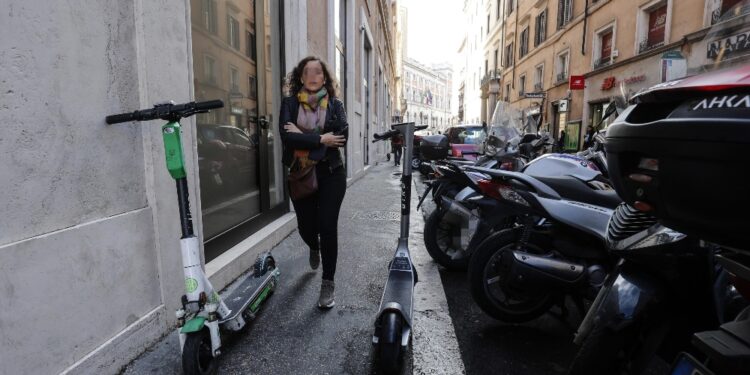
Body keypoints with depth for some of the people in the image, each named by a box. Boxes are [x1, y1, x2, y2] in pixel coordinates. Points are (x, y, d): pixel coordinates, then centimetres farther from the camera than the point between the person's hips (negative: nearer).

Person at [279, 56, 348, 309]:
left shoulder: (335, 104, 4)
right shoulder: (290, 103, 3)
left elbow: (342, 136, -13)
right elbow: (287, 137, -13)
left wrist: (304, 136, -14)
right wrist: (321, 139, -17)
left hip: (330, 174, -1)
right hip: (300, 175, 1)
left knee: (328, 227, -5)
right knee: (305, 227, 11)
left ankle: (328, 284, 10)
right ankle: (314, 249, 50)